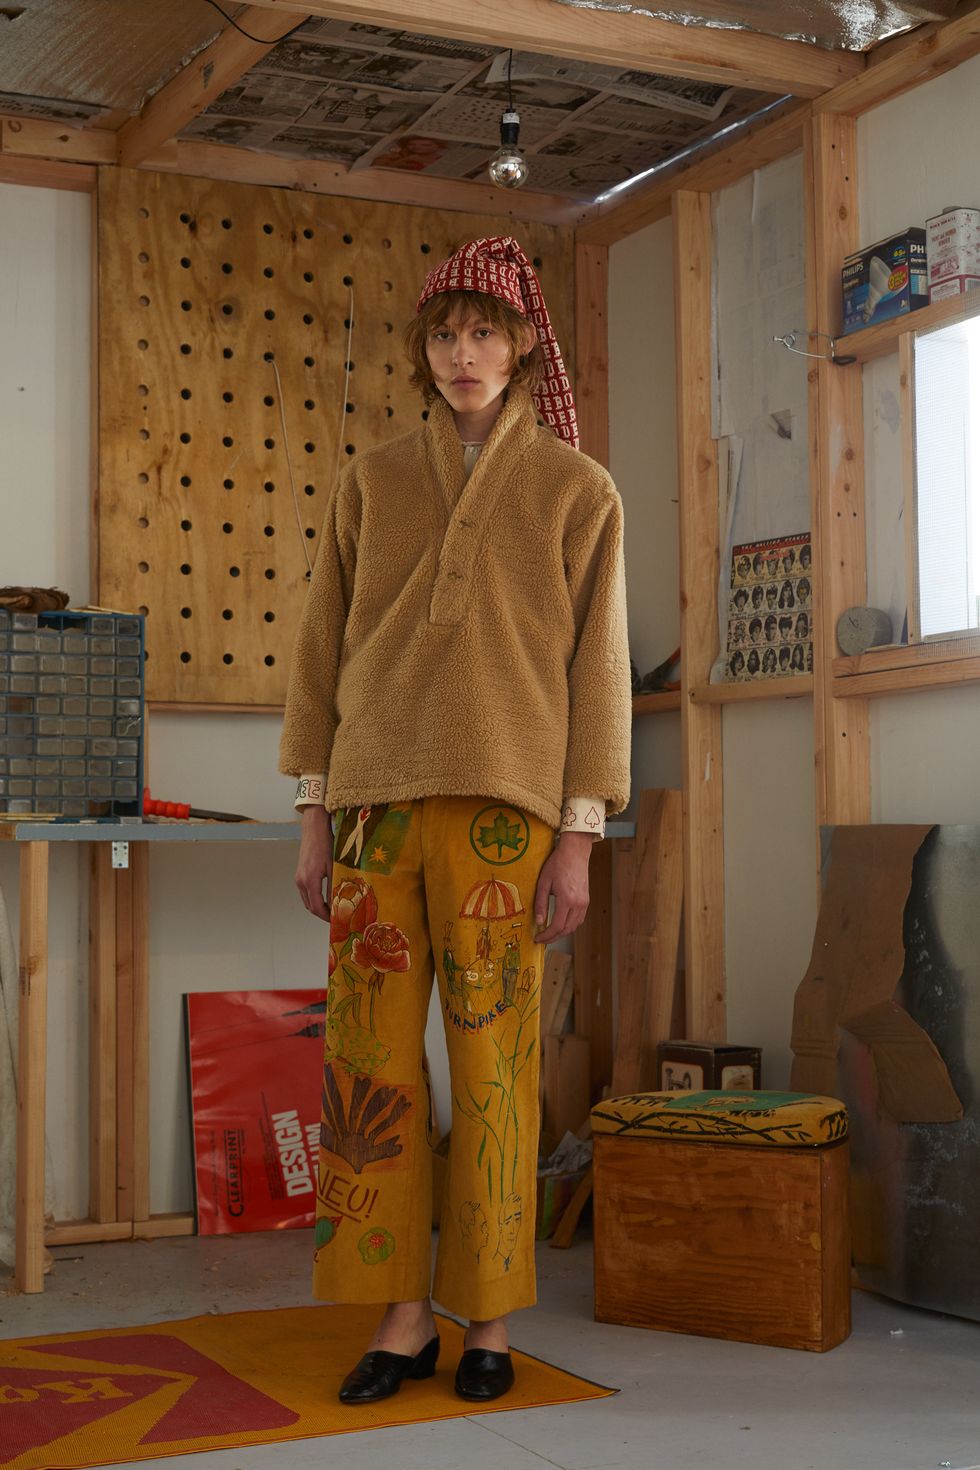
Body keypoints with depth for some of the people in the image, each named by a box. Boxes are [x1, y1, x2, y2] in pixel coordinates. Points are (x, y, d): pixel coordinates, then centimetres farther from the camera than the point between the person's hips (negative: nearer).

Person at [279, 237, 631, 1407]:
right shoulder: (371, 484, 12)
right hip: (378, 797, 3)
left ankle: (490, 1321, 13)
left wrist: (578, 837, -4)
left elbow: (595, 665, 2)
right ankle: (403, 1317, 12)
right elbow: (323, 650, 12)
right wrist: (314, 814, 6)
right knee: (369, 1055, 1)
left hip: (502, 805, -2)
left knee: (493, 1061, 0)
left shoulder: (575, 491, 6)